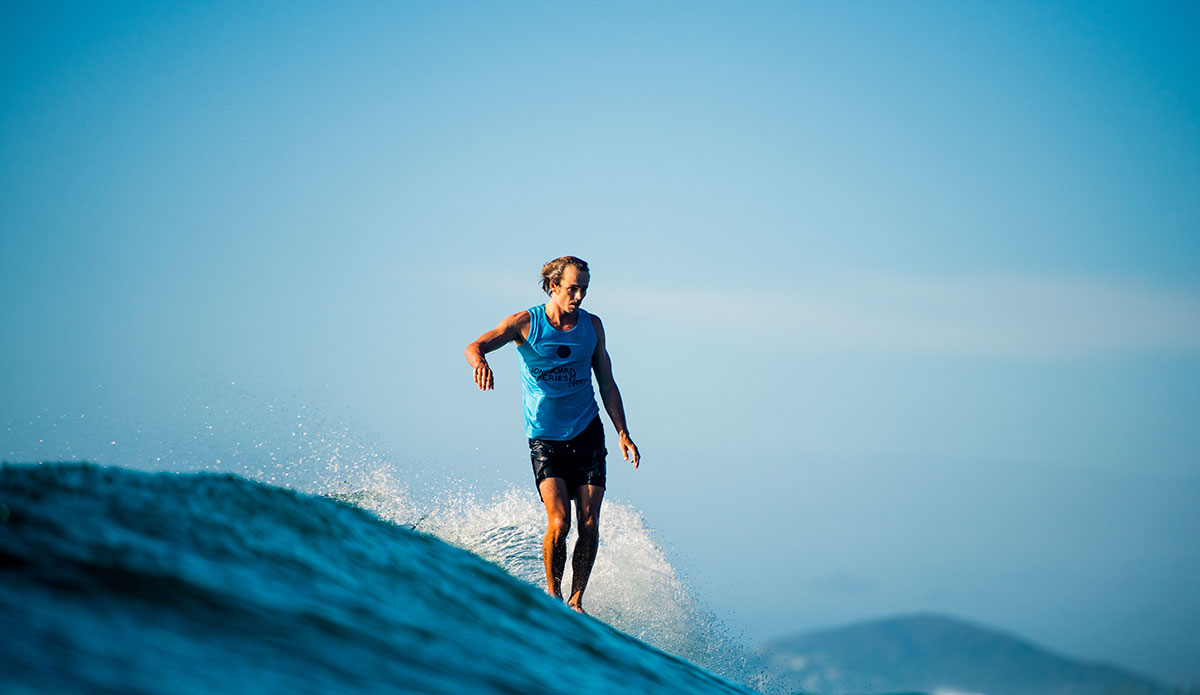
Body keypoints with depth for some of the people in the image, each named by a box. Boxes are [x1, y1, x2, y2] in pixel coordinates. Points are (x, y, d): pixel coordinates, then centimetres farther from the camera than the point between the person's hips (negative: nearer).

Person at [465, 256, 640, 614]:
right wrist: (480, 361, -39)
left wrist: (623, 433, 3)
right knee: (559, 523, -16)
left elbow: (607, 385, 12)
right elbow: (475, 346, -15)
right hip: (545, 437, -3)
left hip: (587, 434, 3)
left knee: (589, 524, -6)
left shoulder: (592, 326, 6)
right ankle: (552, 596, 3)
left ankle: (576, 601, 7)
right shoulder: (526, 323, -4)